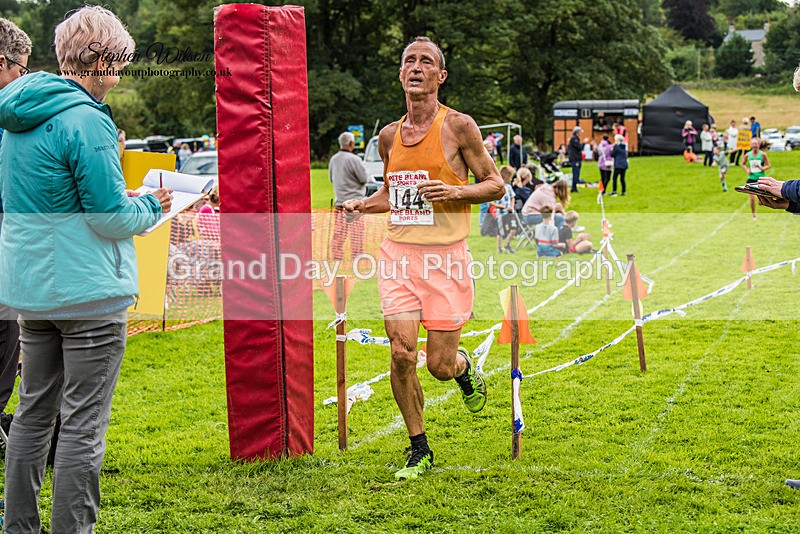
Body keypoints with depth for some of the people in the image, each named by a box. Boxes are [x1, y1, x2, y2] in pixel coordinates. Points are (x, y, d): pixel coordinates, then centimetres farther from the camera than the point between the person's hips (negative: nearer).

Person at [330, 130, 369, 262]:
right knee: (356, 231, -3)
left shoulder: (333, 159, 7)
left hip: (339, 201, 7)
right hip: (354, 199, -7)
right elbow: (364, 178, -12)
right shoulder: (353, 159, -16)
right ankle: (356, 256, -3)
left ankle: (337, 256, 14)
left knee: (339, 231, 10)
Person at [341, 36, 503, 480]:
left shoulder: (458, 126, -3)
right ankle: (419, 450, 8)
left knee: (440, 366, -2)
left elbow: (495, 184, 1)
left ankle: (465, 367, 37)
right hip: (398, 251, 3)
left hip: (446, 255, -3)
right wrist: (361, 205, 5)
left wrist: (456, 191, -18)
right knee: (401, 352, -9)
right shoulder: (389, 135, 10)